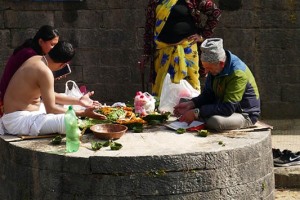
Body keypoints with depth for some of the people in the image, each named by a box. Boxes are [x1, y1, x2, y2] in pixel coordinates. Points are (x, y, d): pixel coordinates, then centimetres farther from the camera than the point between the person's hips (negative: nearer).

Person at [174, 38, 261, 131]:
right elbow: (208, 95, 5)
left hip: (245, 115, -7)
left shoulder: (238, 74, -30)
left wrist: (197, 113, -32)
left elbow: (227, 109, -32)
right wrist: (191, 104, -15)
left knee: (215, 121, -37)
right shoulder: (215, 69, -4)